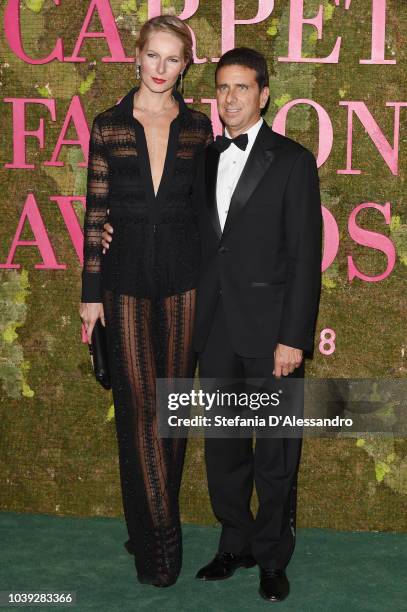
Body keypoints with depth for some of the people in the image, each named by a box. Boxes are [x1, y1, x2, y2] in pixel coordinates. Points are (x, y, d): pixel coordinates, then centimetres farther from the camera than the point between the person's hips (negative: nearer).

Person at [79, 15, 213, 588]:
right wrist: (90, 292, 0)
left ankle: (151, 529, 26)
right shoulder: (108, 126, 1)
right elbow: (95, 212, 1)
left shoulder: (199, 127, 3)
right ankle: (160, 537, 10)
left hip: (185, 281, 1)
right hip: (128, 280, -1)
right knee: (139, 407, -3)